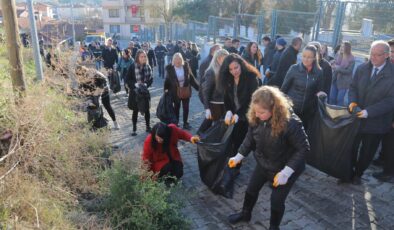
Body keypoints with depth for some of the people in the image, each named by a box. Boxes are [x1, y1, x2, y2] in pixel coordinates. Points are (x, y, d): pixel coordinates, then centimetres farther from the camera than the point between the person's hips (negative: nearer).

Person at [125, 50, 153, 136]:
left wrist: (146, 84, -16)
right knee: (135, 111, 7)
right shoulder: (132, 67, -11)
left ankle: (148, 127, 26)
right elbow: (127, 79, -8)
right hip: (134, 92, -2)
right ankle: (134, 129, 18)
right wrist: (135, 84, -22)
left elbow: (151, 79, 3)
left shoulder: (148, 67, -3)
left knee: (146, 110, 10)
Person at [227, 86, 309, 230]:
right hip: (263, 163, 6)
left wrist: (286, 172, -31)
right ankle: (245, 214, 48)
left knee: (277, 199, 5)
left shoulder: (290, 123, -35)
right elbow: (250, 139, -1)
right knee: (251, 189, 18)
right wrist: (238, 156, -2)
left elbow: (303, 148, -27)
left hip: (286, 167, -5)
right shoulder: (255, 118, -18)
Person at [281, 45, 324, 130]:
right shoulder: (294, 68, -10)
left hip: (308, 111, 2)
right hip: (291, 108, -2)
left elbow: (319, 90, 9)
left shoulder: (319, 72, -4)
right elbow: (284, 87, -4)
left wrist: (320, 94, -10)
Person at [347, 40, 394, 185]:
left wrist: (369, 111, -25)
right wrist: (353, 101, -15)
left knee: (367, 152, 16)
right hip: (357, 117, 3)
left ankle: (358, 174, 38)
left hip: (376, 122, -2)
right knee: (351, 148, 12)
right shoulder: (361, 68, 0)